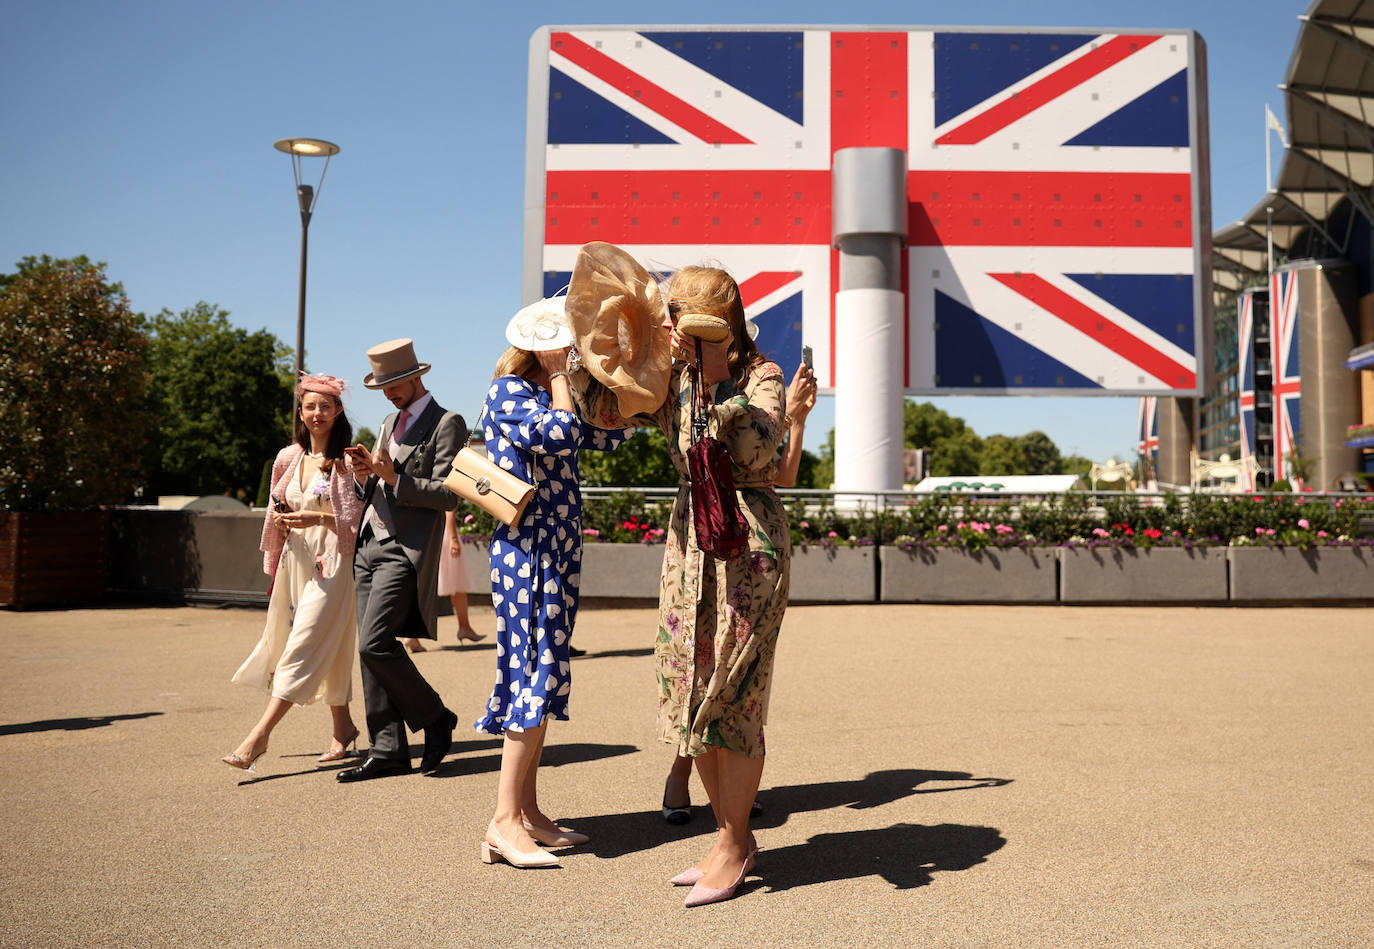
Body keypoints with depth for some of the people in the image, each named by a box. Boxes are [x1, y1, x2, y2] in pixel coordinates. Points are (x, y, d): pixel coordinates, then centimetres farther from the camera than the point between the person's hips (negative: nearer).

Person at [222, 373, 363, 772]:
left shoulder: (347, 461, -4)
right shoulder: (289, 459, 13)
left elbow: (359, 518, -8)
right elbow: (278, 516, 22)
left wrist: (316, 519, -19)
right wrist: (282, 520, 0)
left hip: (332, 562, -6)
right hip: (296, 559, 6)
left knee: (304, 647, -10)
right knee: (324, 648, 11)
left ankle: (258, 736, -12)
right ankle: (343, 726, 24)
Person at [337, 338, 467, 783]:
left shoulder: (447, 424, -4)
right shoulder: (391, 422, 21)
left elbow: (447, 495, -12)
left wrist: (394, 477, -20)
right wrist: (365, 476, -1)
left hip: (405, 551, -8)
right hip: (370, 547, 8)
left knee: (375, 643, -16)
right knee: (371, 650, 5)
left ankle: (435, 718, 4)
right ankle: (388, 750, 11)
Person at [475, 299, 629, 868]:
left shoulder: (553, 394, 17)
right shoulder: (509, 391, -9)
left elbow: (606, 437, 19)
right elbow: (559, 435, -23)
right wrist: (560, 377, -9)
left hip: (558, 548, 9)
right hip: (527, 547, -9)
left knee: (542, 675, 9)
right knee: (536, 672, -11)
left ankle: (528, 814, 15)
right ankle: (504, 823, -6)